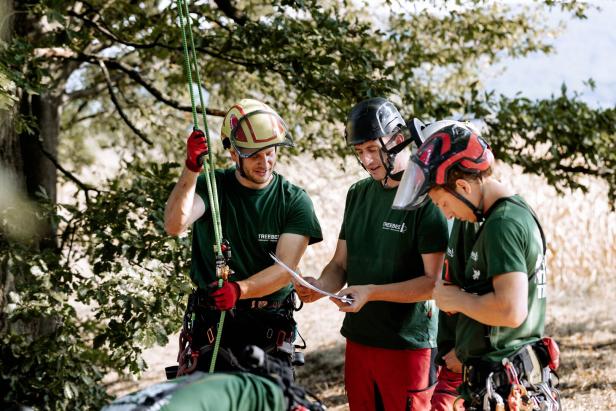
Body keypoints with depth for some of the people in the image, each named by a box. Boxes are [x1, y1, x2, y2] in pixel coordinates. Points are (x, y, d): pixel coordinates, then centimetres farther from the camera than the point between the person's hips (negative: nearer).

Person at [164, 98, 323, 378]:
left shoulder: (294, 201, -1)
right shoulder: (211, 186, 0)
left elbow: (285, 269, -11)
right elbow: (175, 225, -19)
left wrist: (239, 290, -29)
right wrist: (191, 169, -29)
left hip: (269, 325, 0)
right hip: (211, 321, 0)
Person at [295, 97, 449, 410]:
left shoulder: (428, 197, -11)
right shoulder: (359, 194, 12)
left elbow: (435, 281, -16)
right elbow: (341, 263, 14)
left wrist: (371, 292, -24)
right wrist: (322, 286, -8)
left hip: (408, 345, -6)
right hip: (359, 338, 7)